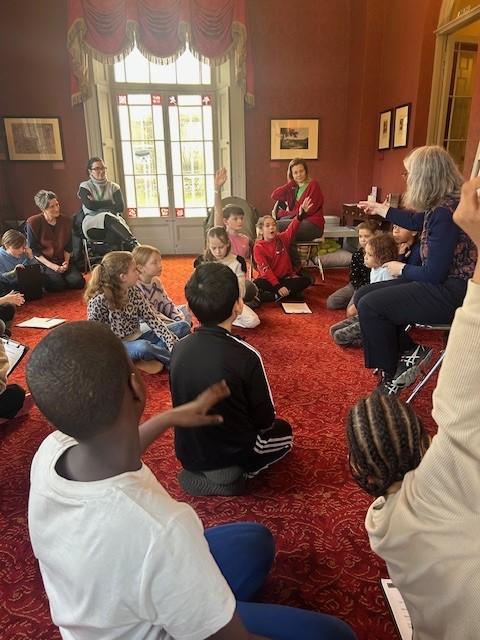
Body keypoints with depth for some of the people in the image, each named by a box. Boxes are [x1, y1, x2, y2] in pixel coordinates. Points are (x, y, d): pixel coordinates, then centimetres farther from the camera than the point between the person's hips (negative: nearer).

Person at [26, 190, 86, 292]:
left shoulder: (66, 220, 2)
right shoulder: (33, 223, -10)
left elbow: (68, 246, 10)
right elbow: (33, 250, -8)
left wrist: (66, 261, -8)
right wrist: (51, 266, -16)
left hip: (62, 260, 4)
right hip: (44, 262, -4)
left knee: (78, 282, -19)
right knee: (58, 285, -26)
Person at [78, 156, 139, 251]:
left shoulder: (113, 187, 18)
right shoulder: (85, 187, 14)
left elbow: (120, 207, 2)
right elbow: (90, 205, -6)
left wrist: (98, 205, -2)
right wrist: (110, 202, 2)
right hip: (92, 227, -2)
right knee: (108, 218, -36)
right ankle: (133, 243, -52)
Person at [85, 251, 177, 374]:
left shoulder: (134, 290, -5)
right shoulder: (99, 300, -22)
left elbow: (152, 318, -7)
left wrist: (172, 343, -17)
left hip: (137, 339, 7)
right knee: (142, 347, -38)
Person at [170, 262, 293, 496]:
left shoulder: (178, 349, -11)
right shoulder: (245, 356, -27)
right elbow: (265, 419, -14)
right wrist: (266, 423, 11)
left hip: (187, 453, 5)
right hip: (233, 452, -5)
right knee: (283, 431, 24)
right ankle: (233, 471, 4)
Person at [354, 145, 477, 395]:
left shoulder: (445, 212, -23)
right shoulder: (441, 205, 6)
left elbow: (433, 274, -23)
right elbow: (416, 221, 30)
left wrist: (401, 269, -4)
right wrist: (380, 209, 40)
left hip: (451, 295, -10)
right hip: (441, 284, 10)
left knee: (370, 306, -16)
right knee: (363, 295, 6)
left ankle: (391, 376, 2)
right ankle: (409, 352, 4)